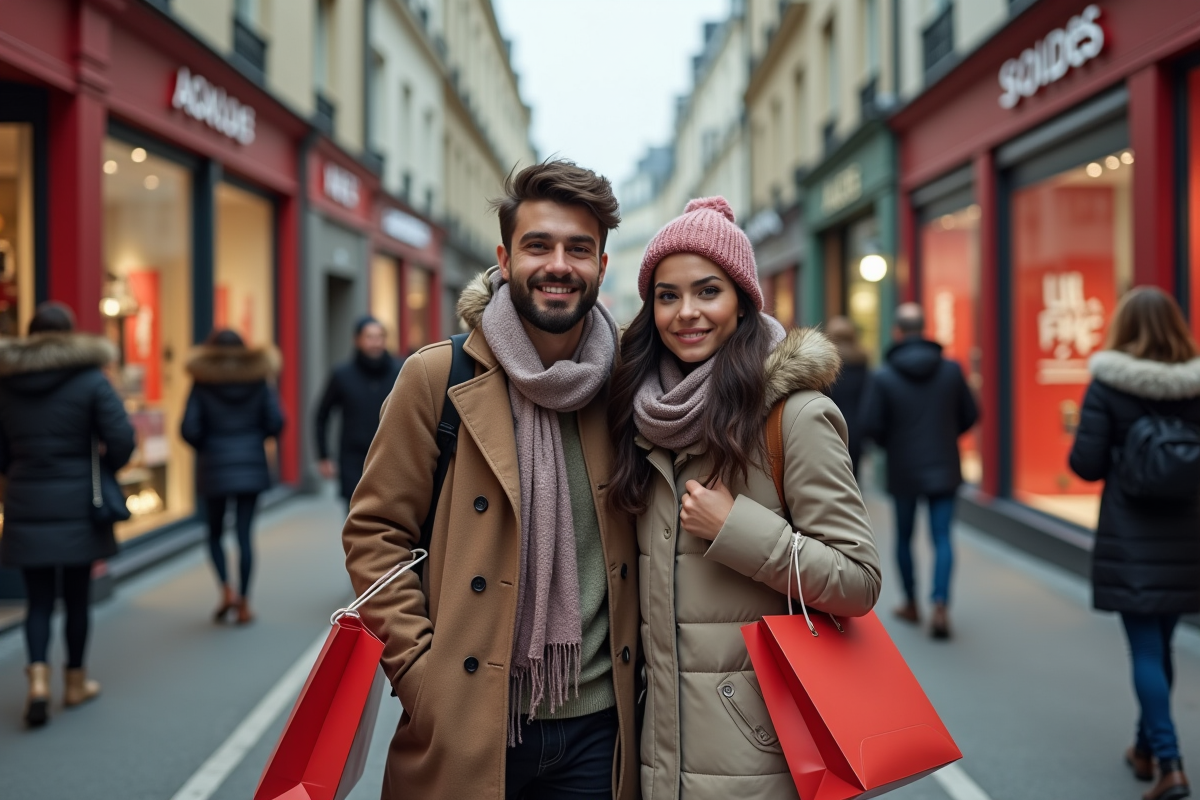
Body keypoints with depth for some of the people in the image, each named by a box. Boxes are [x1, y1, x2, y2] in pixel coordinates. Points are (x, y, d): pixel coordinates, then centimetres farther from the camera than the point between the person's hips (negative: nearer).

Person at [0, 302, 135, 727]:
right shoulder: (90, 380, -8)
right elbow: (121, 439, -13)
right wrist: (104, 469, 6)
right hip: (78, 505, -2)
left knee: (38, 598, 9)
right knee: (76, 595, 10)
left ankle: (38, 678, -9)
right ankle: (76, 681, 21)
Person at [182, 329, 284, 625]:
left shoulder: (202, 383, -4)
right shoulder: (259, 379, 0)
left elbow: (189, 429, -10)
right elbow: (276, 422, -5)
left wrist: (205, 447, 9)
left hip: (214, 467, -1)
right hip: (251, 464, 1)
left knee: (215, 533, 16)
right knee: (244, 534, 5)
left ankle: (227, 590, -1)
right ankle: (244, 605, 5)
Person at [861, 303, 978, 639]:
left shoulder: (883, 377, -11)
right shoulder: (951, 370, -3)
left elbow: (870, 426, -11)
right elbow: (970, 415, 4)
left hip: (903, 471, -1)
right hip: (944, 469, 1)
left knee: (904, 537, 15)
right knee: (942, 538, 1)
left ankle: (911, 604, 26)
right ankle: (940, 605, -15)